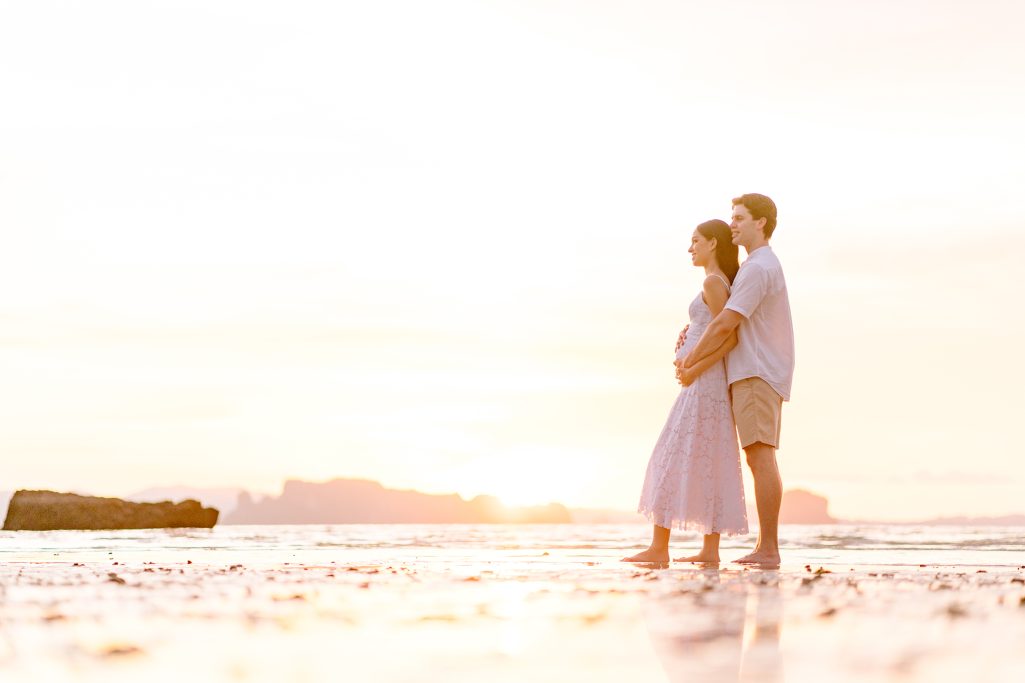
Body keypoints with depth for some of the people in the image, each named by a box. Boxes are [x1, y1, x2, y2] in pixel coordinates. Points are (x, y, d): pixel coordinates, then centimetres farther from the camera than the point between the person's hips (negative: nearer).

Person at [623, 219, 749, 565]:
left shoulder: (712, 282, -11)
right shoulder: (723, 283, 17)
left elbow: (730, 337, -18)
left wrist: (694, 370, -18)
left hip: (702, 382, -10)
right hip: (710, 384, 10)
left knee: (674, 456, -9)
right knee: (708, 464, 6)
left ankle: (659, 547, -11)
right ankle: (710, 549, 5)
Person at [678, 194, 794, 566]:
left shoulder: (758, 267, -12)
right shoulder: (764, 265, 21)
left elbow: (726, 325, -18)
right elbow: (731, 319, 27)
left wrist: (690, 360, -7)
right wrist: (695, 332, 10)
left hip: (757, 374, -10)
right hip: (759, 374, 10)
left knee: (760, 456, -12)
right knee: (760, 459, 8)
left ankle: (769, 548, -14)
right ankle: (765, 547, 9)